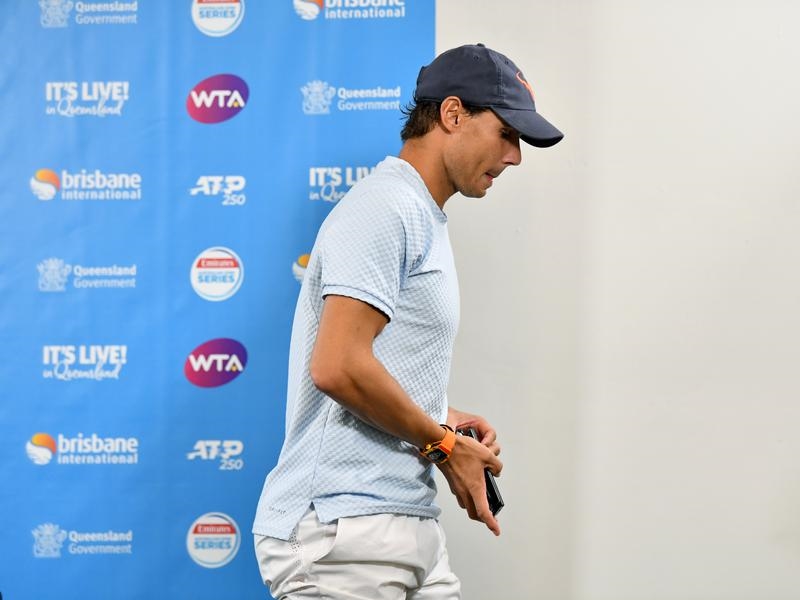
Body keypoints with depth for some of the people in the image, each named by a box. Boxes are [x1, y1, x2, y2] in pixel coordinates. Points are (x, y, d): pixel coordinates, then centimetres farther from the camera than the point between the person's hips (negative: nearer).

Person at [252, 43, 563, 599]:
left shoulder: (424, 219, 20)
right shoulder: (385, 208, -12)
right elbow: (337, 366, -22)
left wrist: (441, 418, 8)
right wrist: (443, 444, -11)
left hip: (408, 527, 10)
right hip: (342, 529, -9)